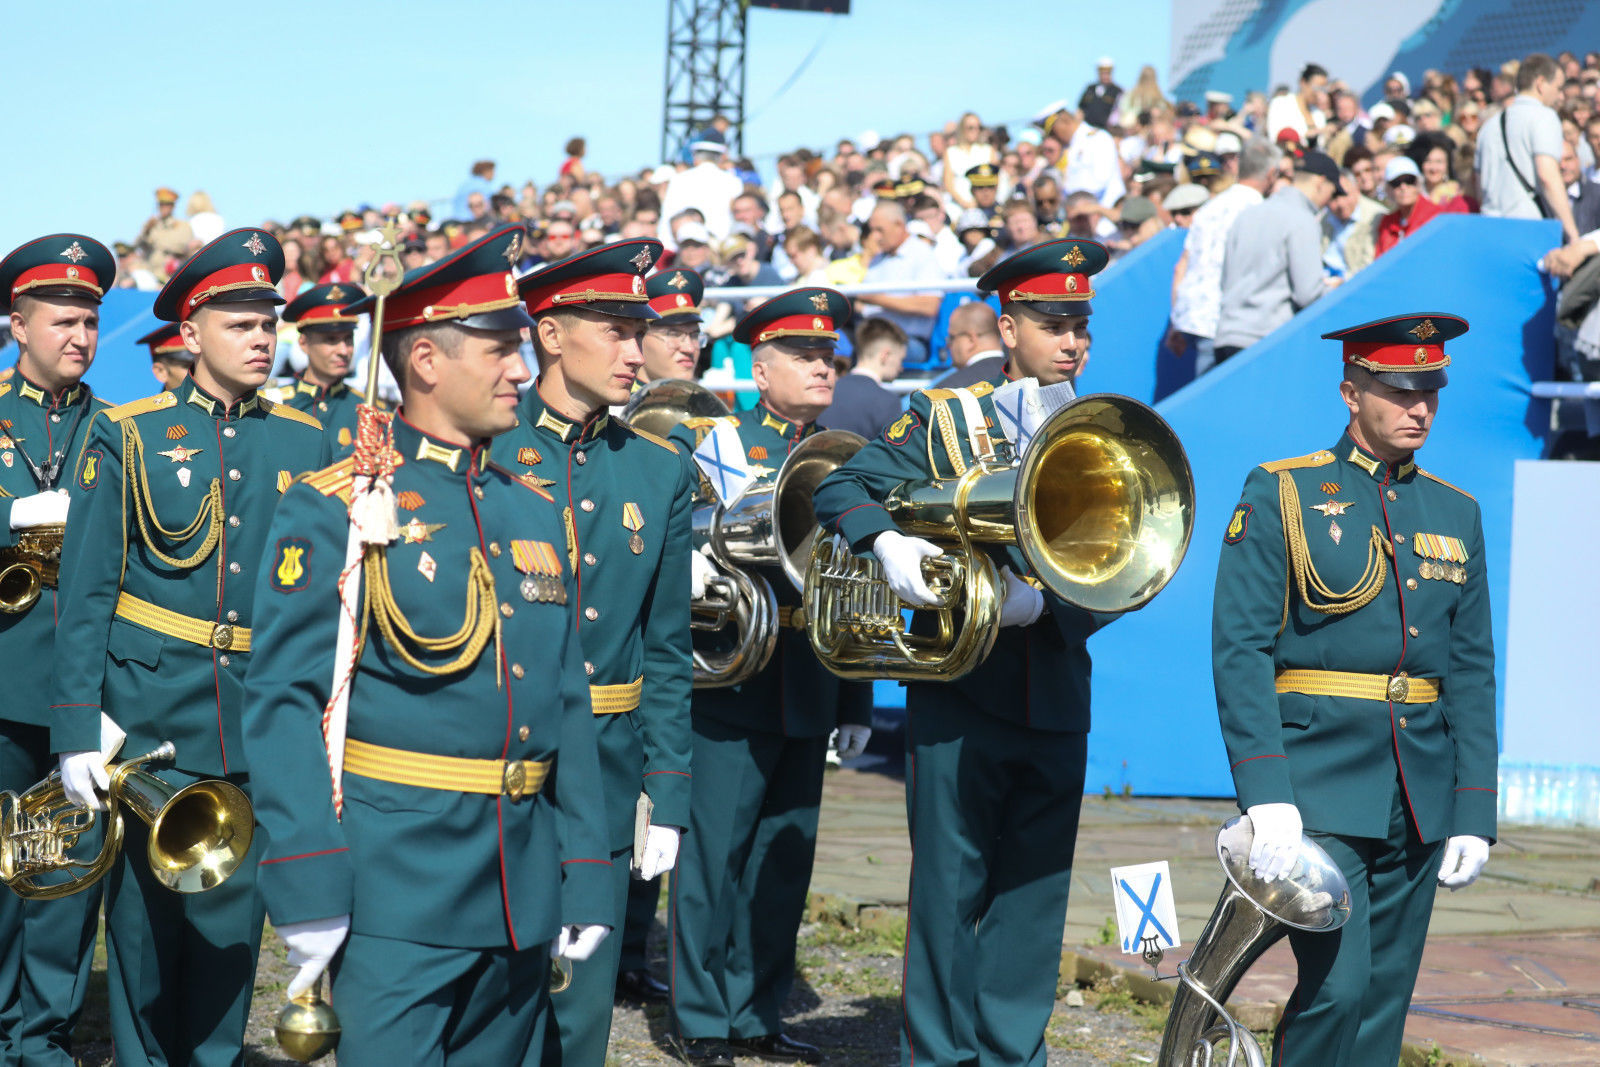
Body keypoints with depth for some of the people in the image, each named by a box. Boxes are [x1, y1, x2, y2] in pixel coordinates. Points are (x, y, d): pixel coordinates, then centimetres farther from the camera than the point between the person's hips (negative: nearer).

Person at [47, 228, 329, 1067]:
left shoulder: (305, 444, 8)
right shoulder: (127, 436, -1)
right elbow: (85, 595, -3)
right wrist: (77, 732, -9)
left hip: (260, 732, 2)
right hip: (151, 718, -2)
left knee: (231, 927, 7)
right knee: (144, 926, 3)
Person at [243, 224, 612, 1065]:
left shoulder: (536, 513, 15)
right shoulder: (337, 507, -5)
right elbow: (283, 701, -10)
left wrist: (584, 879, 13)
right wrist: (308, 890, -17)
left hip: (521, 889, 7)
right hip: (398, 879, -6)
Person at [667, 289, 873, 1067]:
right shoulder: (705, 438, 0)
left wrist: (857, 705, 13)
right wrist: (687, 558, -27)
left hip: (810, 701, 5)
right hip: (730, 683, -5)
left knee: (783, 862, 9)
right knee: (712, 855, -2)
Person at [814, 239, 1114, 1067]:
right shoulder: (945, 418, 4)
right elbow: (841, 486, 1)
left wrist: (1044, 603, -20)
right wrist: (888, 545, -19)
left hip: (1057, 703, 2)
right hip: (959, 695, -2)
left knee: (1036, 893, 6)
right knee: (949, 889, 2)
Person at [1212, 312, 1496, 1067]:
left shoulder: (1455, 515, 13)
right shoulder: (1281, 495, -1)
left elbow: (1472, 674, 13)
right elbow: (1239, 651, -8)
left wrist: (1474, 813, 5)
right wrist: (1265, 797, -17)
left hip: (1419, 797, 5)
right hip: (1317, 785, -5)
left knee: (1385, 996, 7)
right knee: (1337, 983, -15)